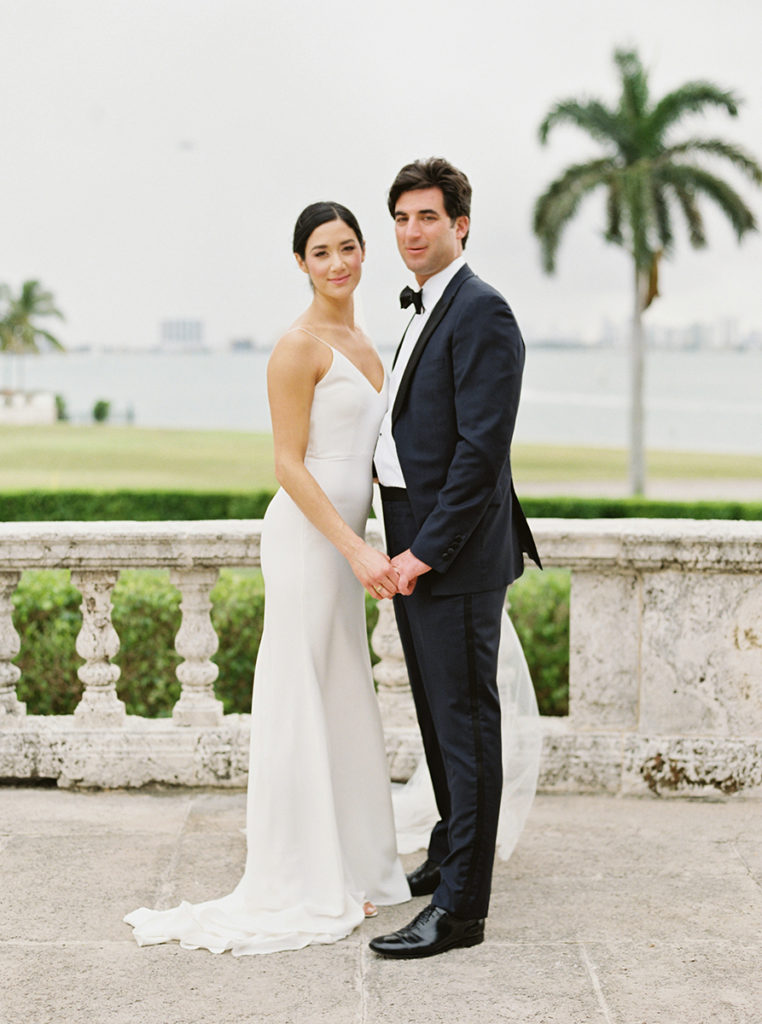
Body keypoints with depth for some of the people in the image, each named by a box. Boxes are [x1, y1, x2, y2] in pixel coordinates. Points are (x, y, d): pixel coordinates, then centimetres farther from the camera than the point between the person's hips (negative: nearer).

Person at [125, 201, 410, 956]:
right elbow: (289, 463, -16)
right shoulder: (300, 345, -12)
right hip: (307, 535, -9)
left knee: (341, 701, 15)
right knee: (301, 702, -2)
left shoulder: (360, 343, 15)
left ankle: (347, 863, 26)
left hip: (344, 538, 9)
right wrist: (355, 550, -20)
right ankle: (305, 886, 7)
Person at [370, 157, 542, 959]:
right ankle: (451, 850, 36)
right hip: (414, 548, 10)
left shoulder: (481, 313, -14)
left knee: (465, 721, -4)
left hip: (455, 554, -10)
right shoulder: (426, 311, 17)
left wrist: (427, 551, -20)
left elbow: (482, 448, -21)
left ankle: (459, 906, 1)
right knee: (436, 714, 20)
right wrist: (407, 549, 14)